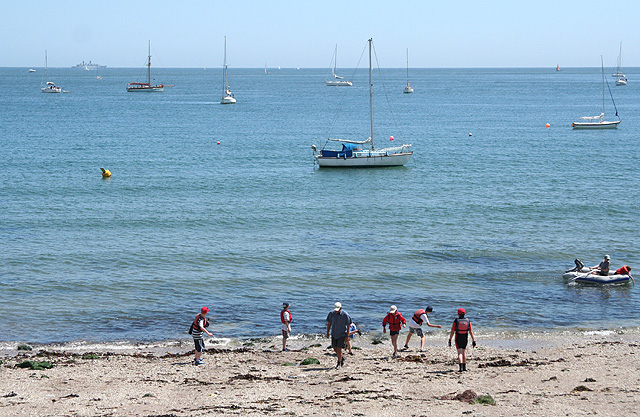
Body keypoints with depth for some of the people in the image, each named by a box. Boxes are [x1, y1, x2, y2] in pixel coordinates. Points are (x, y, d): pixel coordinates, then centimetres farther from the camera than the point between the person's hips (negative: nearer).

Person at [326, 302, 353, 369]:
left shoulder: (345, 315, -17)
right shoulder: (332, 313, -8)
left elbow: (348, 325, -7)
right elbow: (329, 323, 5)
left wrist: (347, 335, -6)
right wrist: (327, 332, 4)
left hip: (342, 334, -4)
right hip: (334, 334, 4)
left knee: (339, 349, -7)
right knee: (335, 349, 11)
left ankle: (339, 363, 6)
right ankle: (342, 358, 36)